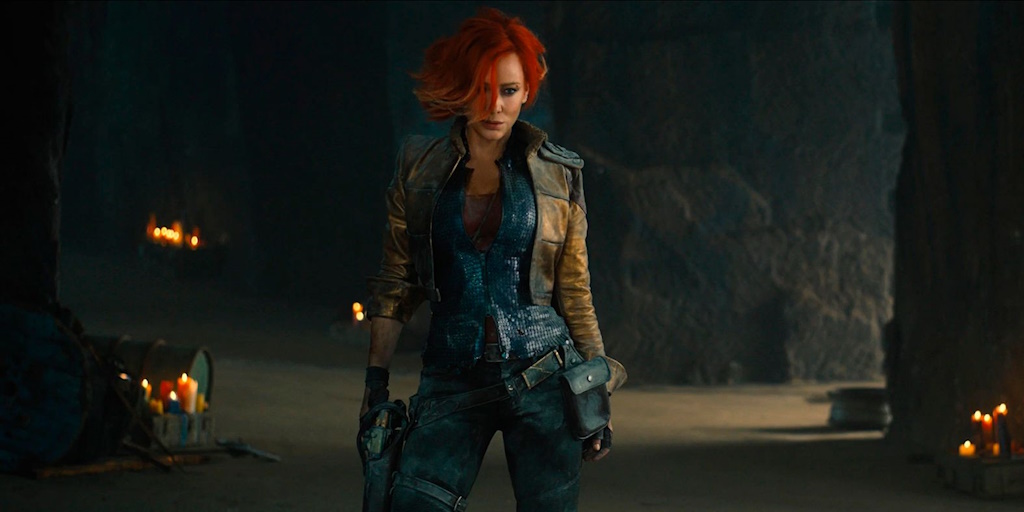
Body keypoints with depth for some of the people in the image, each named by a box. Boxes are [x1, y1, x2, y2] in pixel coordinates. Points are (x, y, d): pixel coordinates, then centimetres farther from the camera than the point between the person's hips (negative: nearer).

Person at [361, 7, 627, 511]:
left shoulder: (558, 175, 4)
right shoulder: (420, 168, 5)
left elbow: (575, 291, 8)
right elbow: (396, 282, 9)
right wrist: (376, 380, 4)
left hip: (544, 379, 0)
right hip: (453, 384, 1)